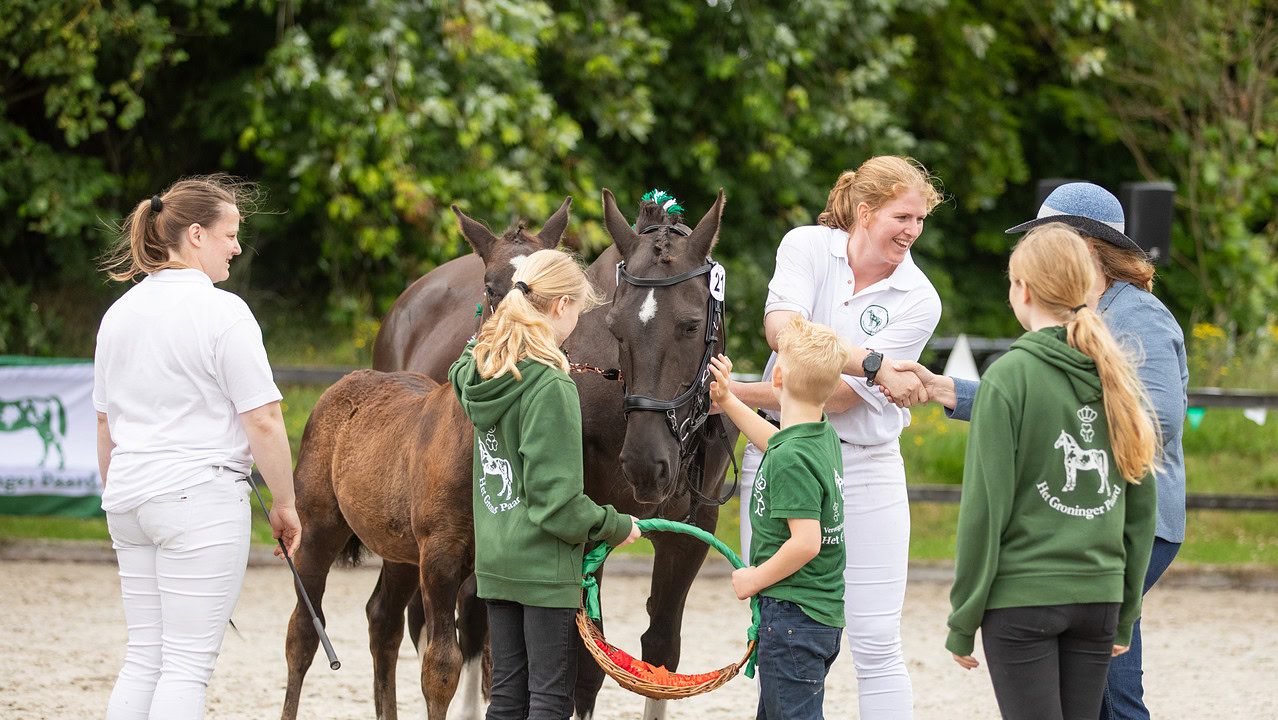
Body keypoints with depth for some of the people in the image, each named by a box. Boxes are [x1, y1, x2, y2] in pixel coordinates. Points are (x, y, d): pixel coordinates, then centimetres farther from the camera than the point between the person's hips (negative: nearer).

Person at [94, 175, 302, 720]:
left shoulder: (119, 313, 11)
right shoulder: (223, 312, -11)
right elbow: (263, 422, -13)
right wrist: (284, 505, -3)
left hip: (129, 499, 7)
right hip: (201, 499, -7)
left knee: (144, 657, 12)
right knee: (188, 664, -5)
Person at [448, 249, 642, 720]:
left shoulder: (478, 369, 2)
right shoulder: (552, 386, -20)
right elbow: (556, 499, -19)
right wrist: (614, 526, -5)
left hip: (494, 558, 8)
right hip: (544, 564, -8)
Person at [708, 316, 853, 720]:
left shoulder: (790, 461, -21)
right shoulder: (825, 437, 7)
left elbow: (806, 542, -27)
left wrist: (755, 579, -14)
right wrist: (727, 401, 36)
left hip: (792, 615, -10)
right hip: (825, 617, 10)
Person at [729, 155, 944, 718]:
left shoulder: (918, 301, -6)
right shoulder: (807, 246, -3)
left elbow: (841, 398, -13)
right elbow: (782, 327, -23)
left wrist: (739, 394, -17)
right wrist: (874, 364, -33)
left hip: (865, 466, 0)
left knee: (876, 645, -2)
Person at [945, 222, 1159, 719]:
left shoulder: (1009, 377, -10)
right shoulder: (1117, 377, 6)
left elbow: (985, 506, -11)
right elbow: (1142, 505, 10)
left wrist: (962, 622, -4)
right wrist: (1126, 612, 18)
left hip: (1022, 597, -5)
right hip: (1099, 594, 5)